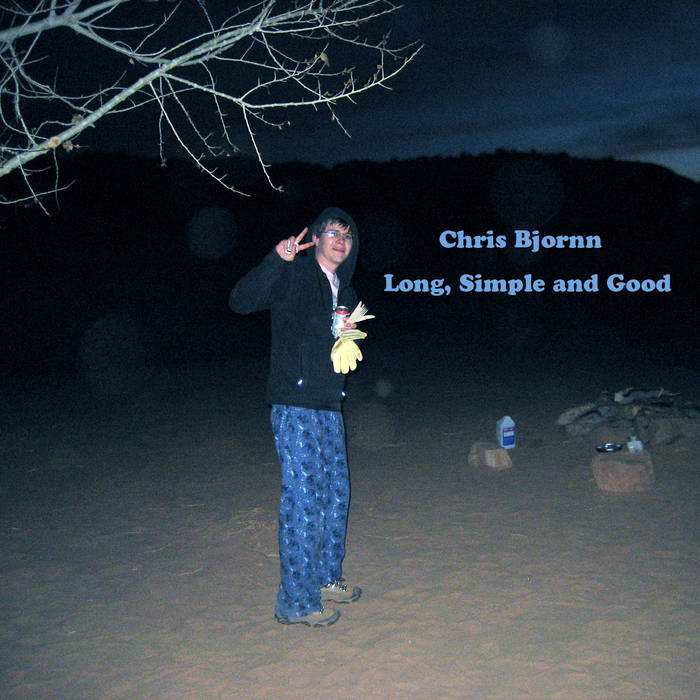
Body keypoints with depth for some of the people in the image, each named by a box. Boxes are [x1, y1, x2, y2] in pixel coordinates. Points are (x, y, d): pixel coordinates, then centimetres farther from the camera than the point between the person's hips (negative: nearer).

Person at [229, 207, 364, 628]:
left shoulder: (344, 290, 18)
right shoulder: (293, 275, -6)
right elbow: (241, 301, -20)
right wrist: (277, 259, -29)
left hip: (330, 407, 8)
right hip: (295, 406, -8)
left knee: (336, 492, 15)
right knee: (304, 498, -6)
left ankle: (326, 577, 32)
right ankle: (296, 602, 6)